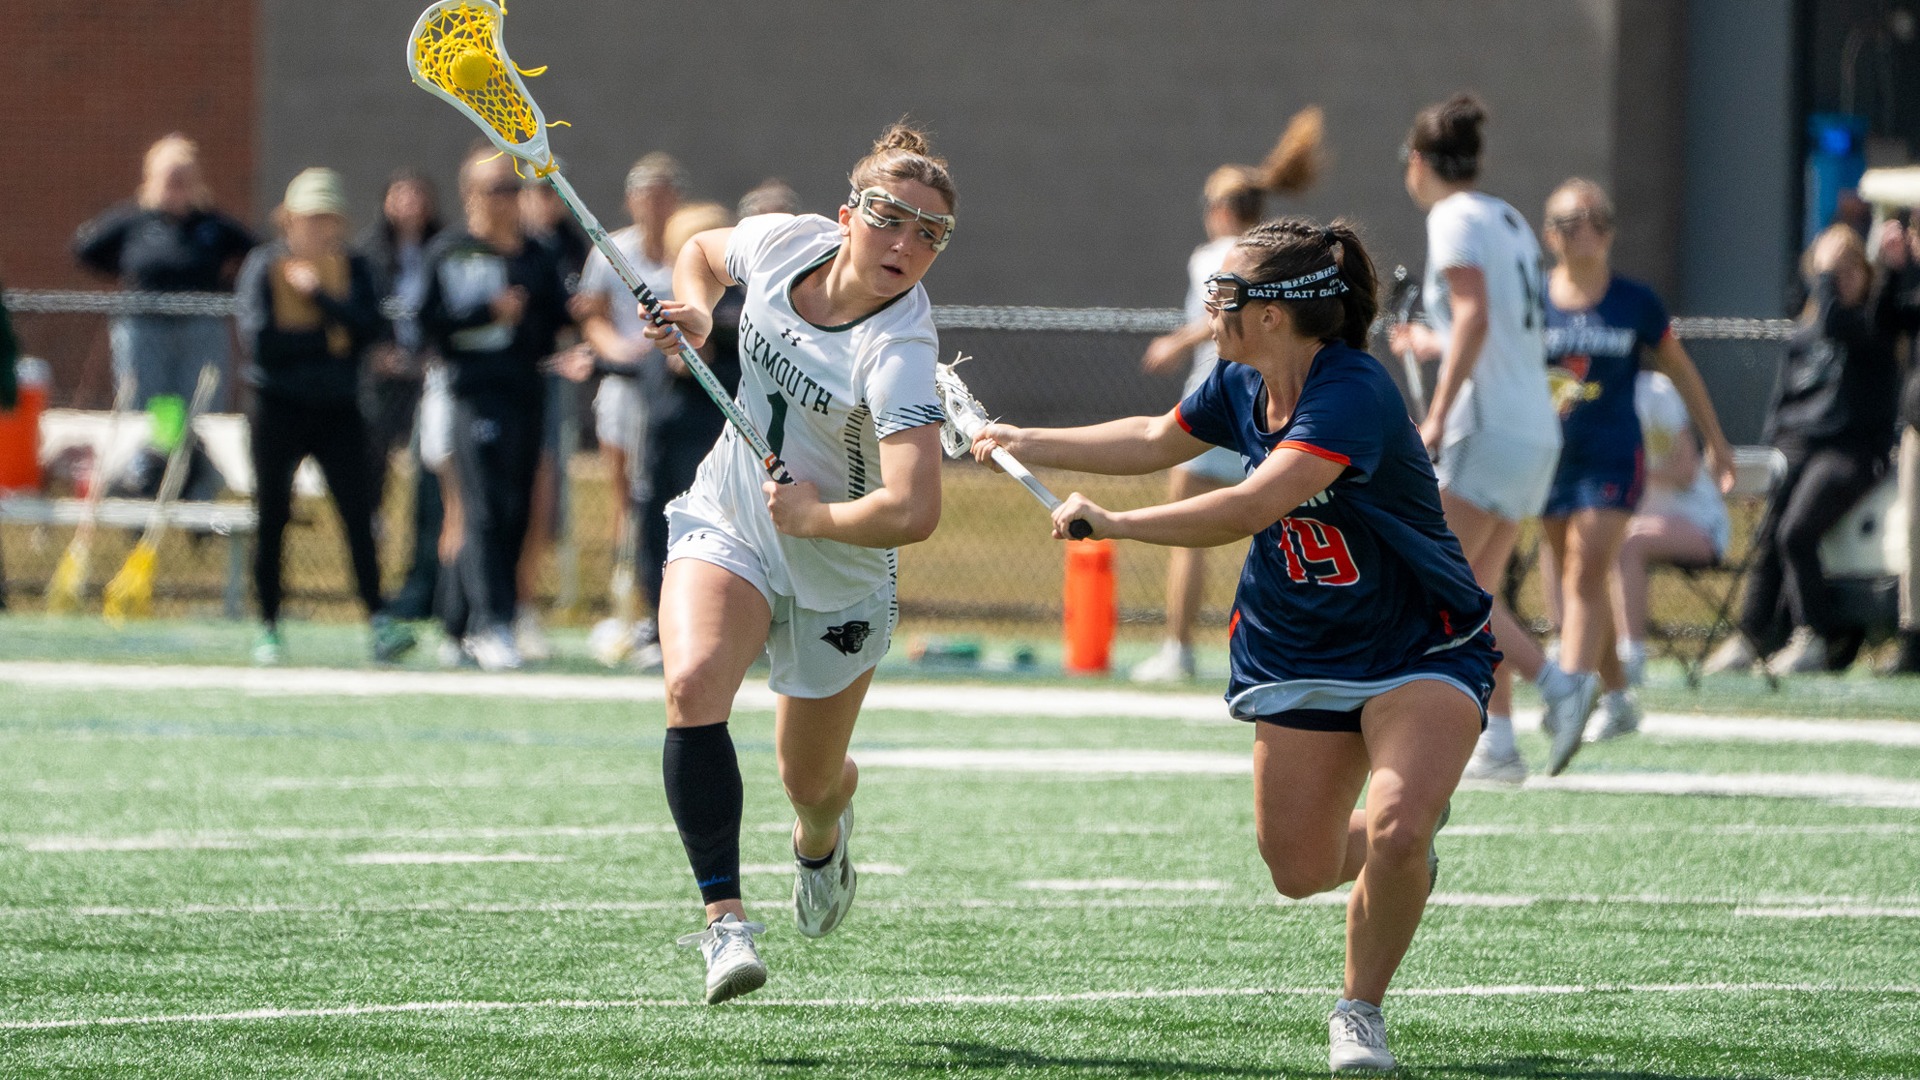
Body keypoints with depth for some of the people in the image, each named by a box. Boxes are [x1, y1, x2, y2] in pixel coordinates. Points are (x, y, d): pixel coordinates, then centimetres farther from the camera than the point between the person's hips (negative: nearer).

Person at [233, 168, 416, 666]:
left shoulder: (354, 269, 8)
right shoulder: (265, 266, -1)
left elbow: (372, 328, -9)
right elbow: (259, 341, -12)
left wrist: (319, 295, -15)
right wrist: (328, 336, -9)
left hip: (339, 409, 1)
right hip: (278, 410, -1)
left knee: (359, 513, -11)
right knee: (272, 518, 3)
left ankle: (379, 623, -18)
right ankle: (269, 629, 14)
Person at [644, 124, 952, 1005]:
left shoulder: (899, 353, -32)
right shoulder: (783, 242, -15)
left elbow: (912, 513, -43)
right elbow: (704, 252, 11)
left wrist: (812, 514, -27)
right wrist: (695, 313, -10)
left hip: (837, 577, -3)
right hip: (727, 527, 3)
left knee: (810, 781, 15)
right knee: (693, 682, -28)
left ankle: (822, 832, 55)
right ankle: (723, 915, -28)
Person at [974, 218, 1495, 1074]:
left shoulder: (1353, 395, -28)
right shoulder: (1240, 387, -3)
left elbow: (1251, 506, -39)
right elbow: (1158, 440, 20)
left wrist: (1114, 523, -33)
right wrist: (1027, 445, 23)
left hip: (1421, 648, -7)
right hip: (1297, 655, 7)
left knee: (1394, 831, -26)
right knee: (1299, 870, 2)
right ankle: (1403, 853, 37)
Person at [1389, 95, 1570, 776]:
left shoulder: (1455, 217, -7)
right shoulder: (1509, 221, 18)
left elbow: (1475, 315, -20)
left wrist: (1439, 412, -23)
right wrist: (1434, 346, 34)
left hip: (1489, 431, -9)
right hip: (1536, 432, 9)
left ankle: (1556, 683, -21)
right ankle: (1496, 739, 4)